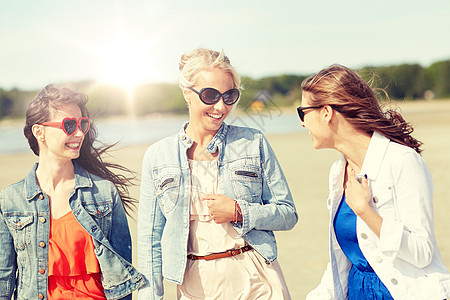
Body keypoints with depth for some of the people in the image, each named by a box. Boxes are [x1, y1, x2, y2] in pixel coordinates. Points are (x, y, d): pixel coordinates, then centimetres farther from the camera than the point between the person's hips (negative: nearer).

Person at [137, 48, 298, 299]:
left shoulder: (254, 143, -1)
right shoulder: (157, 156, 1)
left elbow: (288, 215, 1)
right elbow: (150, 238, 5)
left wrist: (239, 212, -15)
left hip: (255, 279, 0)